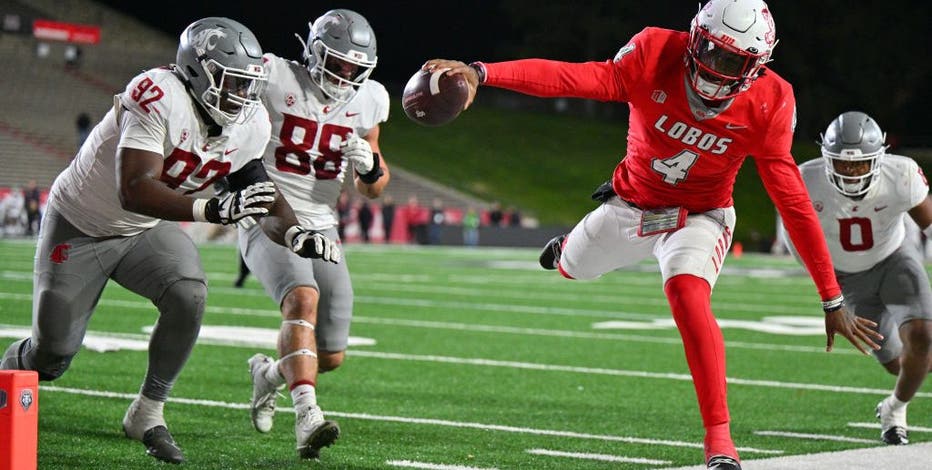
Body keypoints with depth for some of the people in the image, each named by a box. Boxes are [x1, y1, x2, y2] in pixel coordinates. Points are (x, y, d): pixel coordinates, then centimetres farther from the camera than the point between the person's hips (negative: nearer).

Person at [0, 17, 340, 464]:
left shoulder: (250, 126, -12)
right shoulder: (157, 97, -34)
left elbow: (262, 198, -2)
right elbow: (134, 191, -41)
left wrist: (297, 235, -23)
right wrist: (214, 209, -52)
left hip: (147, 231, 5)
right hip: (80, 226, -5)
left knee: (188, 295, -25)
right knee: (52, 357, 0)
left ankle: (147, 412, -7)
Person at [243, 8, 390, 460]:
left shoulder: (367, 100, 4)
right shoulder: (276, 77, -11)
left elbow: (373, 189, 12)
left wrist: (369, 164, -9)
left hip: (320, 228, 5)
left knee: (331, 357, 5)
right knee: (302, 298, -34)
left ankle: (269, 373, 38)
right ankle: (307, 417, -43)